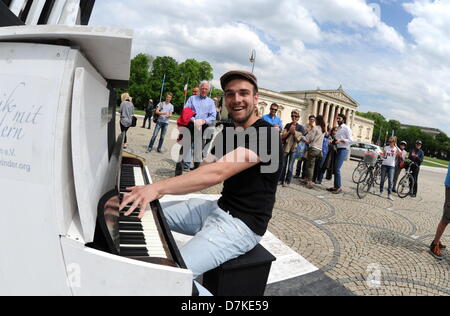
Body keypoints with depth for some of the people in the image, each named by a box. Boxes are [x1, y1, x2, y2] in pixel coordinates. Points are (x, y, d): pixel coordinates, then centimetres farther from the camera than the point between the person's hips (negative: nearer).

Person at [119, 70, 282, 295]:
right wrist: (159, 189, -13)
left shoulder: (265, 134, -19)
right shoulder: (227, 133, 11)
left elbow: (217, 173, -32)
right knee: (151, 213, 15)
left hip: (242, 224, -9)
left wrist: (158, 187, -37)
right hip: (220, 208, 9)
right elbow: (205, 168, 2)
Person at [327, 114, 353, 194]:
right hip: (338, 149, 9)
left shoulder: (346, 128, -6)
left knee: (337, 169, -15)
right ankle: (335, 186, 13)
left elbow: (350, 140, -11)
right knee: (335, 169, 7)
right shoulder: (339, 128, 20)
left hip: (343, 150, -8)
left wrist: (341, 140, -22)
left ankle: (339, 187, -8)